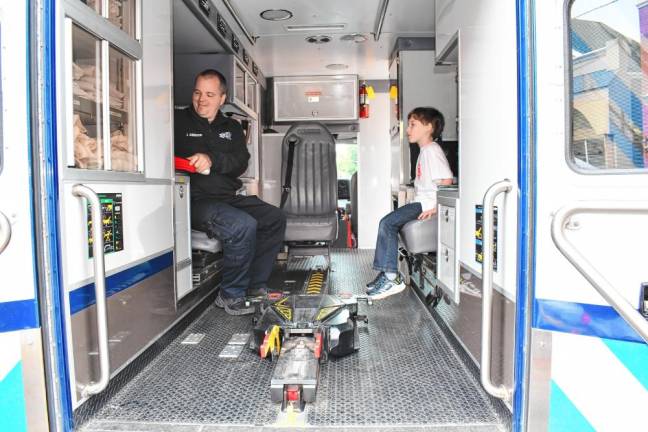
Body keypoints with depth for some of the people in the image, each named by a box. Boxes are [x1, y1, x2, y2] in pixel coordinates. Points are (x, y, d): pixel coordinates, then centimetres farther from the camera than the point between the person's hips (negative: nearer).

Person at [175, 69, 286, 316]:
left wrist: (212, 160, -19)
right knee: (243, 225, -29)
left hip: (229, 197, 6)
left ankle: (254, 286, -1)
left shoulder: (231, 128, 18)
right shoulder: (179, 121, 6)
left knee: (276, 218, -8)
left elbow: (241, 163, 0)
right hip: (195, 200, -6)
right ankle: (230, 295, -13)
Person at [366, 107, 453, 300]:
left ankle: (392, 278, -16)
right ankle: (387, 273, 6)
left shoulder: (432, 150, -12)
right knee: (388, 223, 4)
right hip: (421, 202, 10)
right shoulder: (425, 151, 21)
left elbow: (447, 180, -22)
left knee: (387, 223, -19)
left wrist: (435, 207, -24)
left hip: (426, 204, -10)